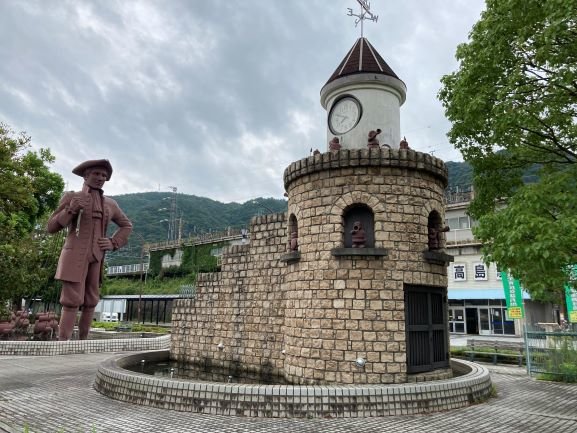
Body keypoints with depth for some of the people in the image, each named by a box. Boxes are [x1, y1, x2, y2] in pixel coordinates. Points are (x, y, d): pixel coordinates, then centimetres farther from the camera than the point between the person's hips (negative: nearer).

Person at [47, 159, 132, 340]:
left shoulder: (109, 204, 12)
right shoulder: (71, 197, 2)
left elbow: (126, 225, 24)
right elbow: (51, 227, -1)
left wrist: (113, 243, 7)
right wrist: (70, 210, -17)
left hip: (96, 258, 5)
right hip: (75, 256, -5)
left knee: (90, 302, 6)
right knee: (72, 301, -12)